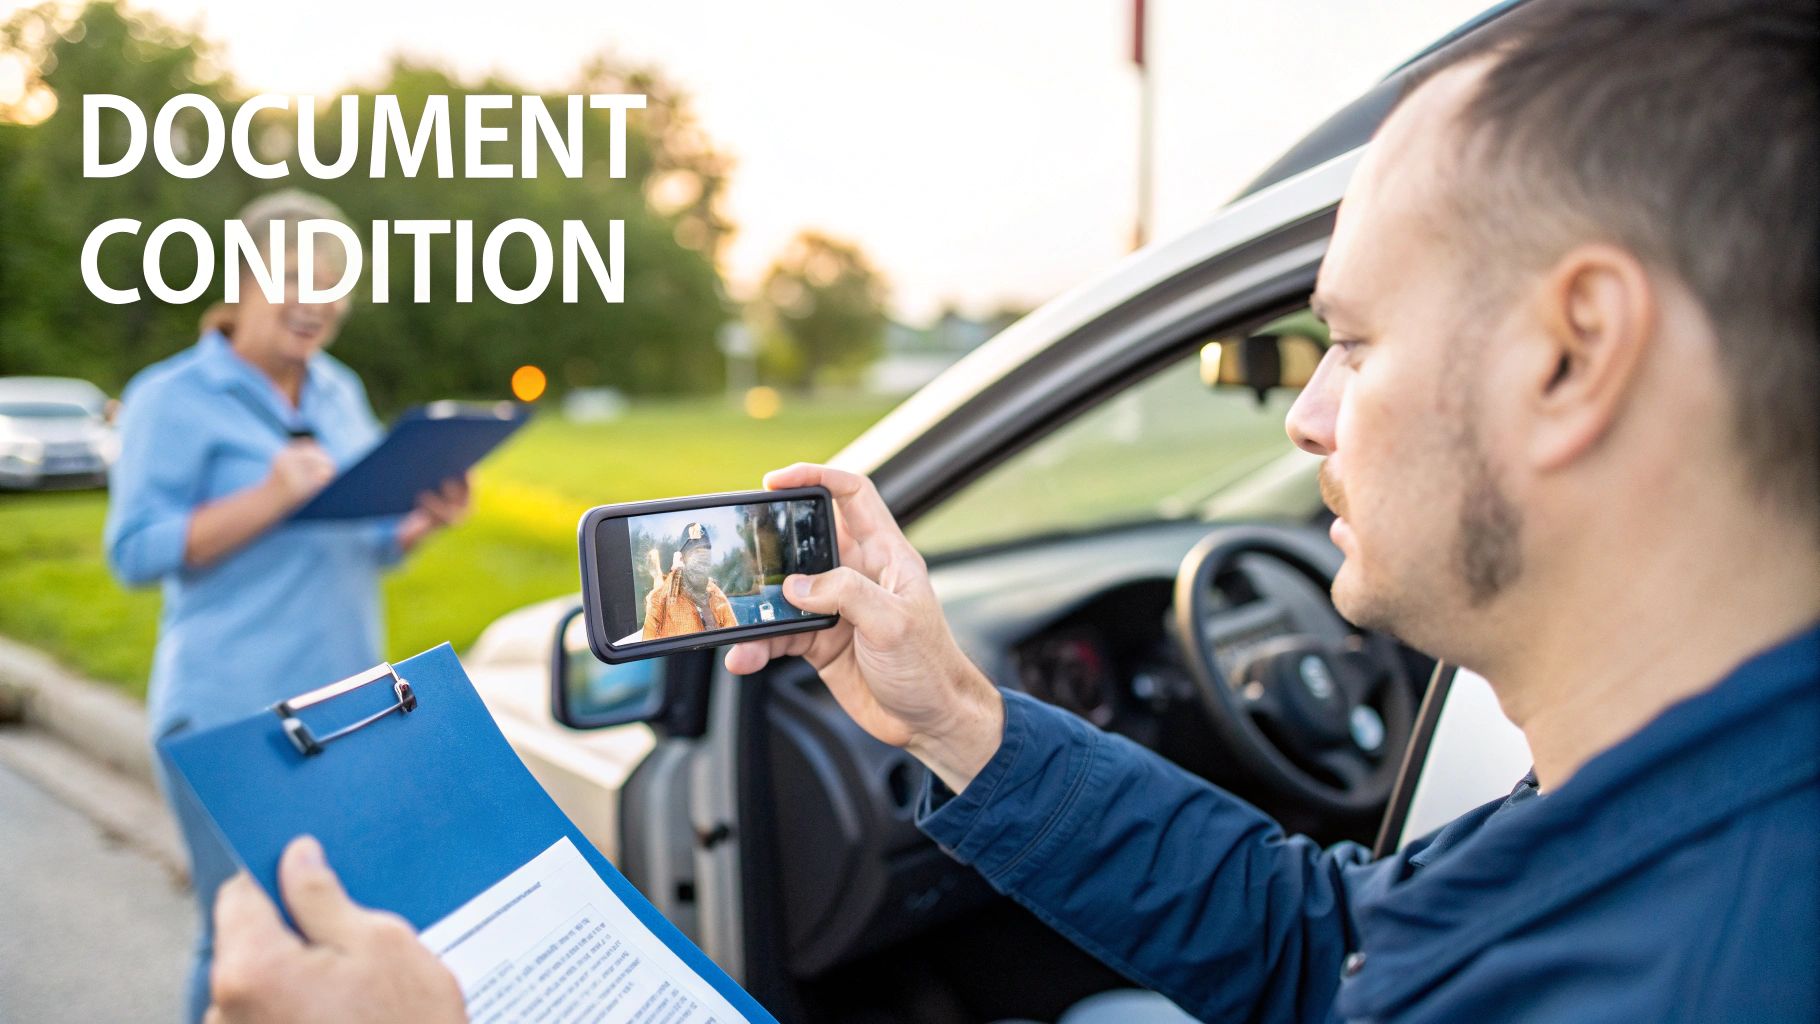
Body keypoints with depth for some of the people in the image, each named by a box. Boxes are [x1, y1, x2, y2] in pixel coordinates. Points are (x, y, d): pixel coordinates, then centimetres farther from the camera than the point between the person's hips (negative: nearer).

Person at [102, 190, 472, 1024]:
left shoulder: (341, 392, 12)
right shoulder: (175, 398, -5)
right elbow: (134, 552, -11)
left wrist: (424, 519, -3)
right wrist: (269, 500, -22)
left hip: (348, 705, 6)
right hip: (233, 717, -5)